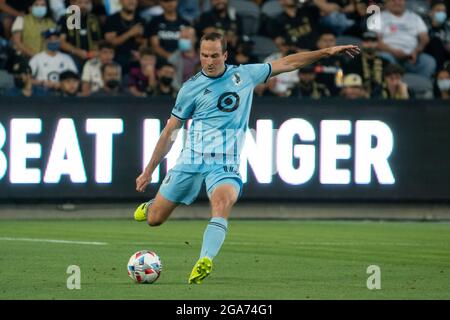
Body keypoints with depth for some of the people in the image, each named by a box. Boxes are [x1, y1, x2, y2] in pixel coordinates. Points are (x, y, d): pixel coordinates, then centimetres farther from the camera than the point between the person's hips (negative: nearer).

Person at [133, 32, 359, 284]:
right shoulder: (191, 88, 3)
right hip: (192, 159, 1)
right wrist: (148, 172, 10)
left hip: (226, 165, -1)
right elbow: (170, 132, 9)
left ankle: (205, 261, -47)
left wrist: (326, 52, 10)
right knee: (154, 219, 1)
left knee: (223, 202, -33)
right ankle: (150, 206, 38)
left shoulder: (245, 75, 6)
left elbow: (287, 63, 15)